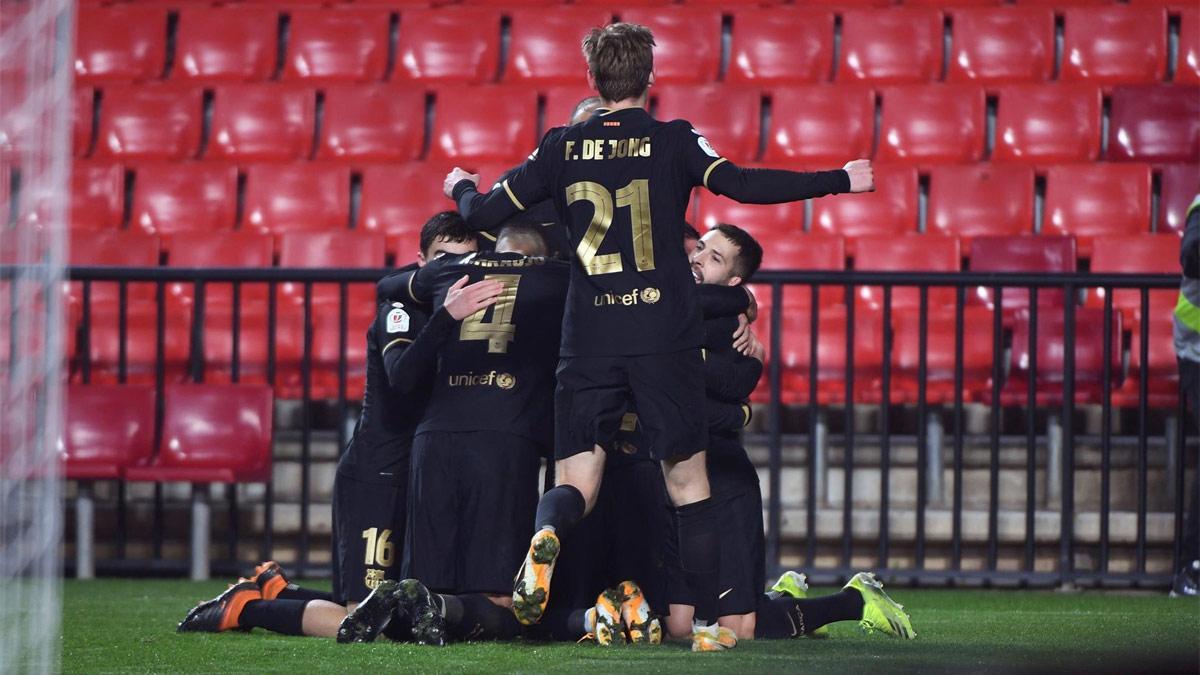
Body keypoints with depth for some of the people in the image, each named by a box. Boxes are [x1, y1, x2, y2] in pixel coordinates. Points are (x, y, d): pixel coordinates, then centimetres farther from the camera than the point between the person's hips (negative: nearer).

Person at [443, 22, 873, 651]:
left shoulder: (561, 146, 6)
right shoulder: (672, 140, 0)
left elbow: (487, 213, 9)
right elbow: (739, 183, -13)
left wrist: (464, 189, 32)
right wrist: (839, 181, -5)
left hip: (588, 342, 1)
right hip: (665, 339, -1)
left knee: (575, 482, 4)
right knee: (688, 481, 10)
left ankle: (544, 536, -31)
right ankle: (708, 623, 9)